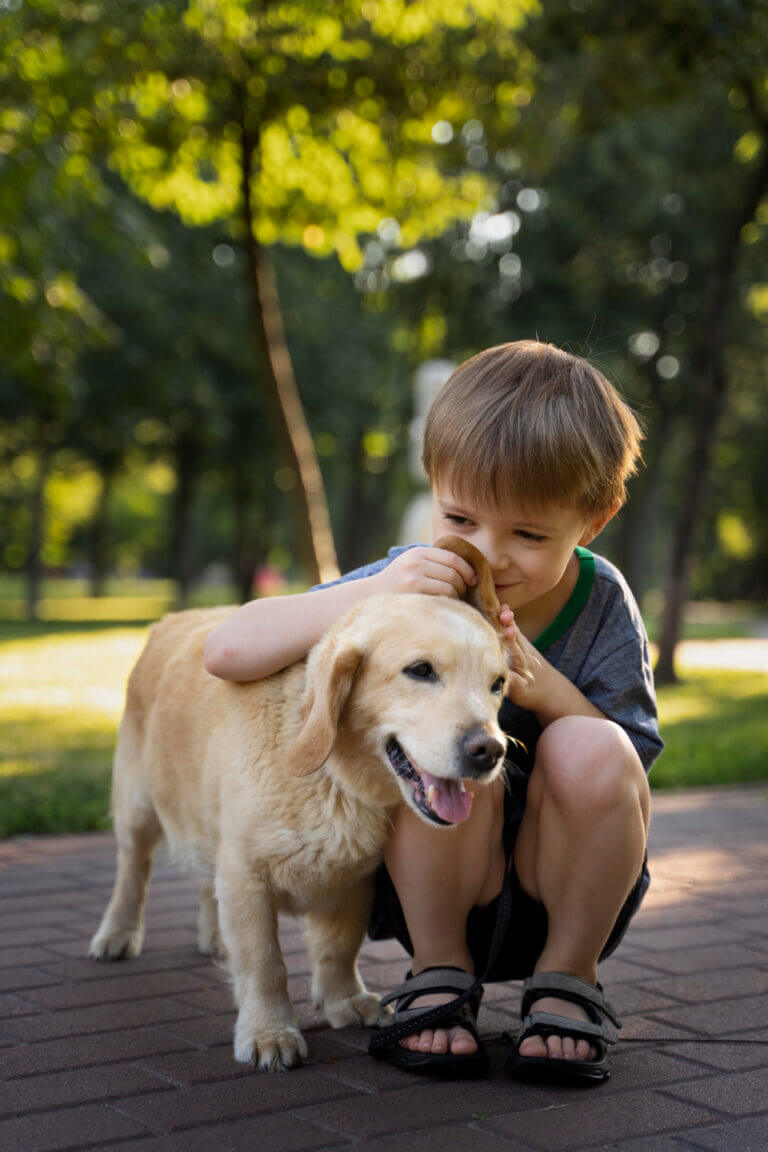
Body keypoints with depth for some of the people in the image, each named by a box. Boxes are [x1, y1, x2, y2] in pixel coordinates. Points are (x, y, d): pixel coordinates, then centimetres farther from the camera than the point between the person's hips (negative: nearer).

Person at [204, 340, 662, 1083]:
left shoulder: (601, 605, -9)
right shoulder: (417, 584, -13)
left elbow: (624, 777, -10)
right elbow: (227, 652, -20)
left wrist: (547, 688, -28)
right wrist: (373, 593, -33)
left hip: (568, 890, 1)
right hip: (433, 892, -1)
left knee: (590, 750, -29)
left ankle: (567, 978, -5)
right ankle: (438, 971, -6)